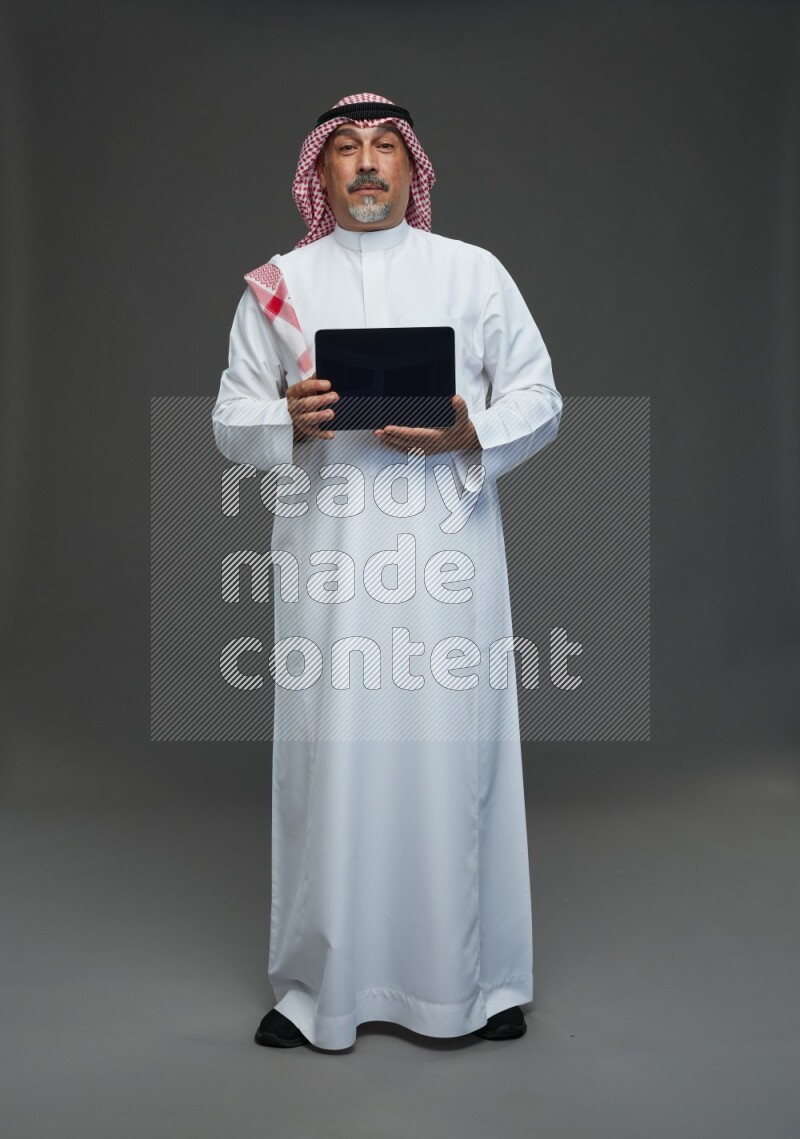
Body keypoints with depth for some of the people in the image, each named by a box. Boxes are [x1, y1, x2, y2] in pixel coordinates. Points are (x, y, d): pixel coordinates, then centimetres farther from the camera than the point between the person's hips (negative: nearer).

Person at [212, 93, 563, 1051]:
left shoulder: (474, 272, 12)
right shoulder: (280, 284, 13)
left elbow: (539, 399, 9)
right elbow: (231, 421, 10)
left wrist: (470, 433, -11)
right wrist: (289, 419, -12)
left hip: (448, 548, 0)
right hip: (328, 552, 1)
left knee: (454, 752, 1)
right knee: (328, 755, 1)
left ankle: (472, 978, 18)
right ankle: (320, 985, 16)